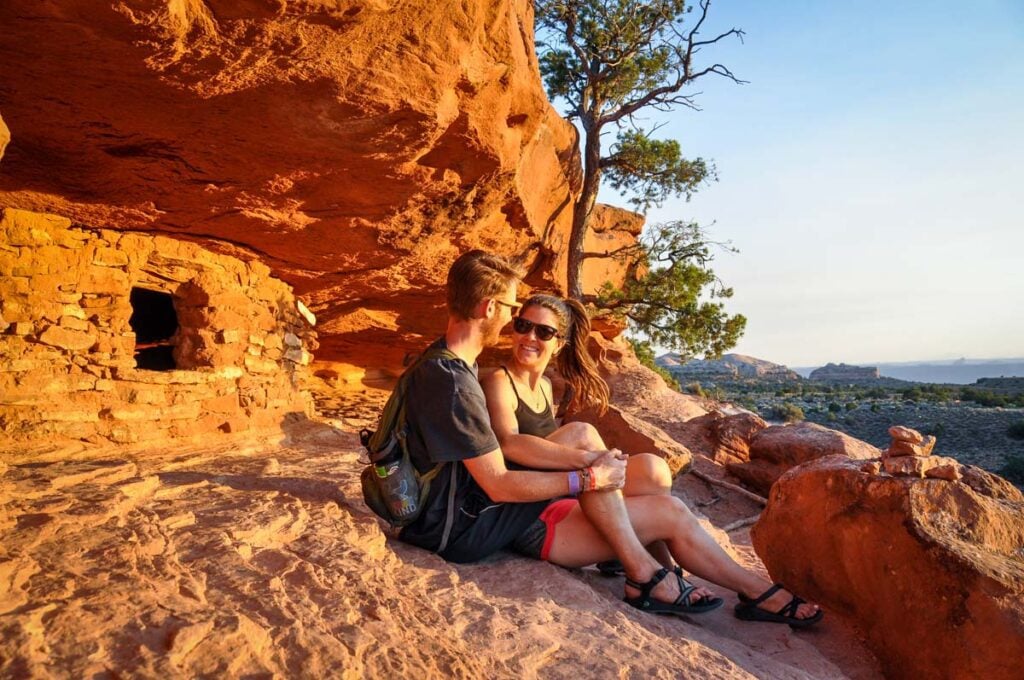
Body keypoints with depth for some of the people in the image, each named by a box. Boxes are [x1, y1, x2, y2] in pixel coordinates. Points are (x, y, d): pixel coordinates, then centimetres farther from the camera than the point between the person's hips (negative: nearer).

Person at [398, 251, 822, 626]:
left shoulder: (448, 364, 9)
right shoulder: (453, 384, -26)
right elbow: (499, 486, -25)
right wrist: (586, 478, -21)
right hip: (474, 526, -10)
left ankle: (757, 592, 16)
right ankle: (646, 578, -7)